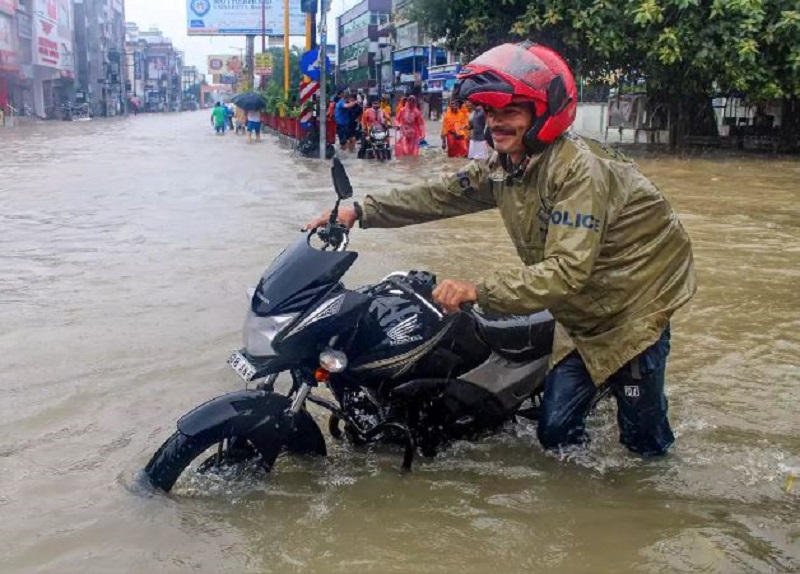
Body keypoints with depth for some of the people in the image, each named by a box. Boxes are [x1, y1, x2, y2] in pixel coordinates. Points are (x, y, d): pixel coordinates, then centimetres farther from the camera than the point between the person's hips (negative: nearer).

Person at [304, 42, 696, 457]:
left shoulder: (579, 169, -28)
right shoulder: (503, 167, -2)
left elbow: (567, 269, -36)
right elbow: (439, 196, 0)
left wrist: (478, 291, -43)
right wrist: (361, 211, -9)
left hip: (634, 301, -6)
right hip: (583, 312, 7)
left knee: (644, 442, 2)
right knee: (555, 432, 9)